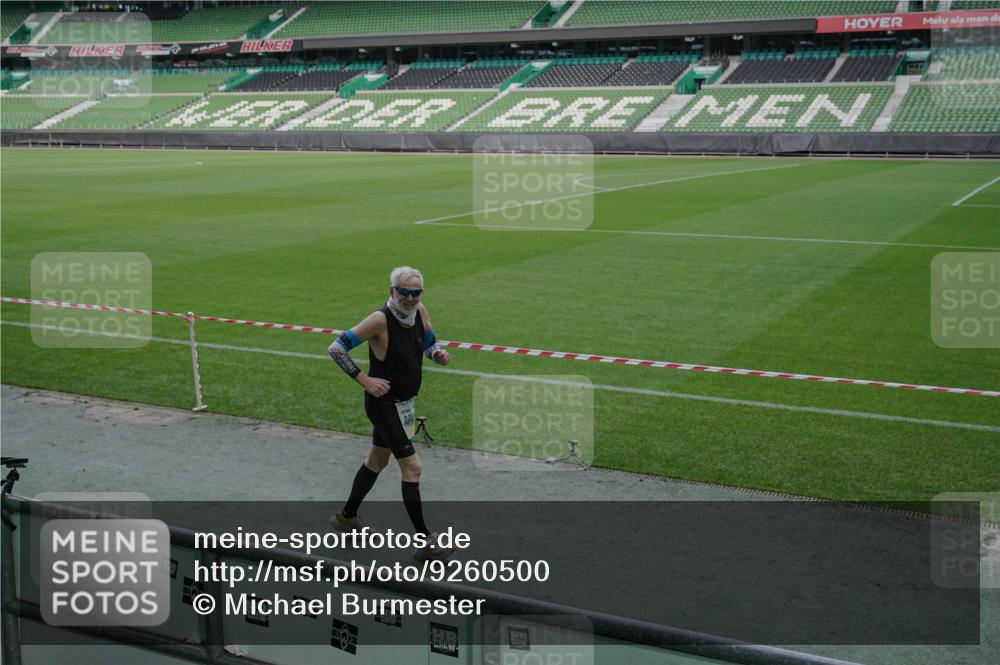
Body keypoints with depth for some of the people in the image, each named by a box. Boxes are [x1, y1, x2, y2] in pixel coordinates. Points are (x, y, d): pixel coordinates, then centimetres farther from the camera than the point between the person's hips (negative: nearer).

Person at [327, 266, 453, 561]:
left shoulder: (420, 312, -3)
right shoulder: (380, 319, -23)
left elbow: (430, 343, 15)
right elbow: (336, 349, -19)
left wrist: (438, 354, -8)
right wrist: (364, 380, -21)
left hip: (403, 402, 8)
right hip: (383, 403, -8)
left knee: (376, 460, 22)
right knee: (412, 467, -9)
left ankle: (347, 517, 42)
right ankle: (425, 542, -2)